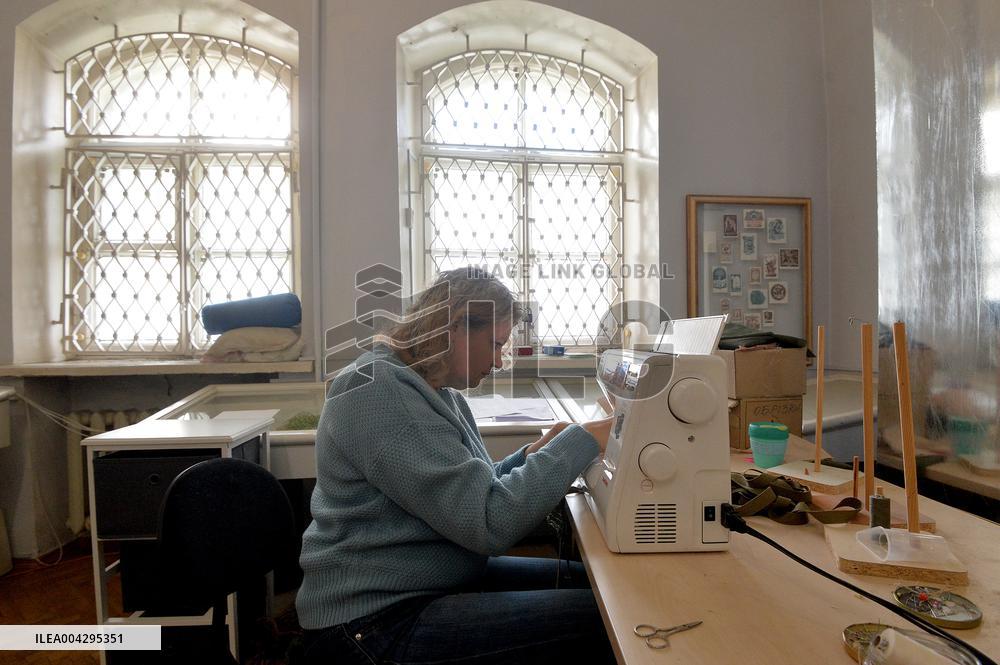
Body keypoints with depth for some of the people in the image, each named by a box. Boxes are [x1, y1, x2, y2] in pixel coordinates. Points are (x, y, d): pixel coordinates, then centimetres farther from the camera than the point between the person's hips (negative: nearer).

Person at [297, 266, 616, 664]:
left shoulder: (434, 391, 7)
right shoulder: (380, 395, -23)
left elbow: (468, 491, 13)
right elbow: (489, 523, -27)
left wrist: (533, 455, -1)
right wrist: (579, 444, -19)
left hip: (432, 582, 10)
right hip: (375, 622, -10)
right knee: (598, 620, -17)